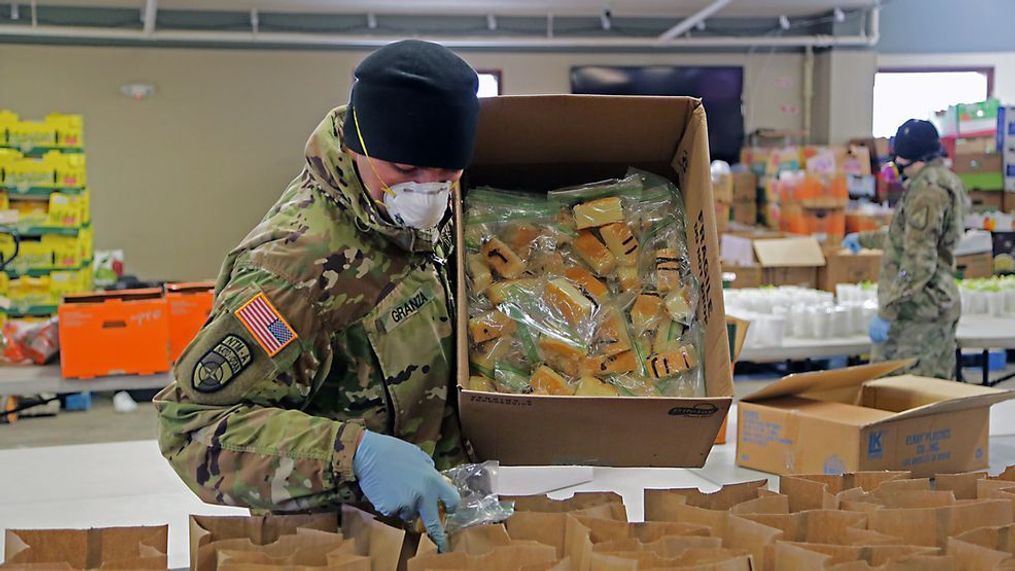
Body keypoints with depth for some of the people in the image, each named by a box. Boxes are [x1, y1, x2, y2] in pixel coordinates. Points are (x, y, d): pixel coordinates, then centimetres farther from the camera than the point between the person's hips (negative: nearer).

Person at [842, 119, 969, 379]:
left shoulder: (927, 189, -16)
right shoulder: (946, 182, 16)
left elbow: (919, 262, -22)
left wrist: (886, 312, -22)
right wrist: (864, 239, 43)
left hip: (918, 308, -10)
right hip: (942, 304, 10)